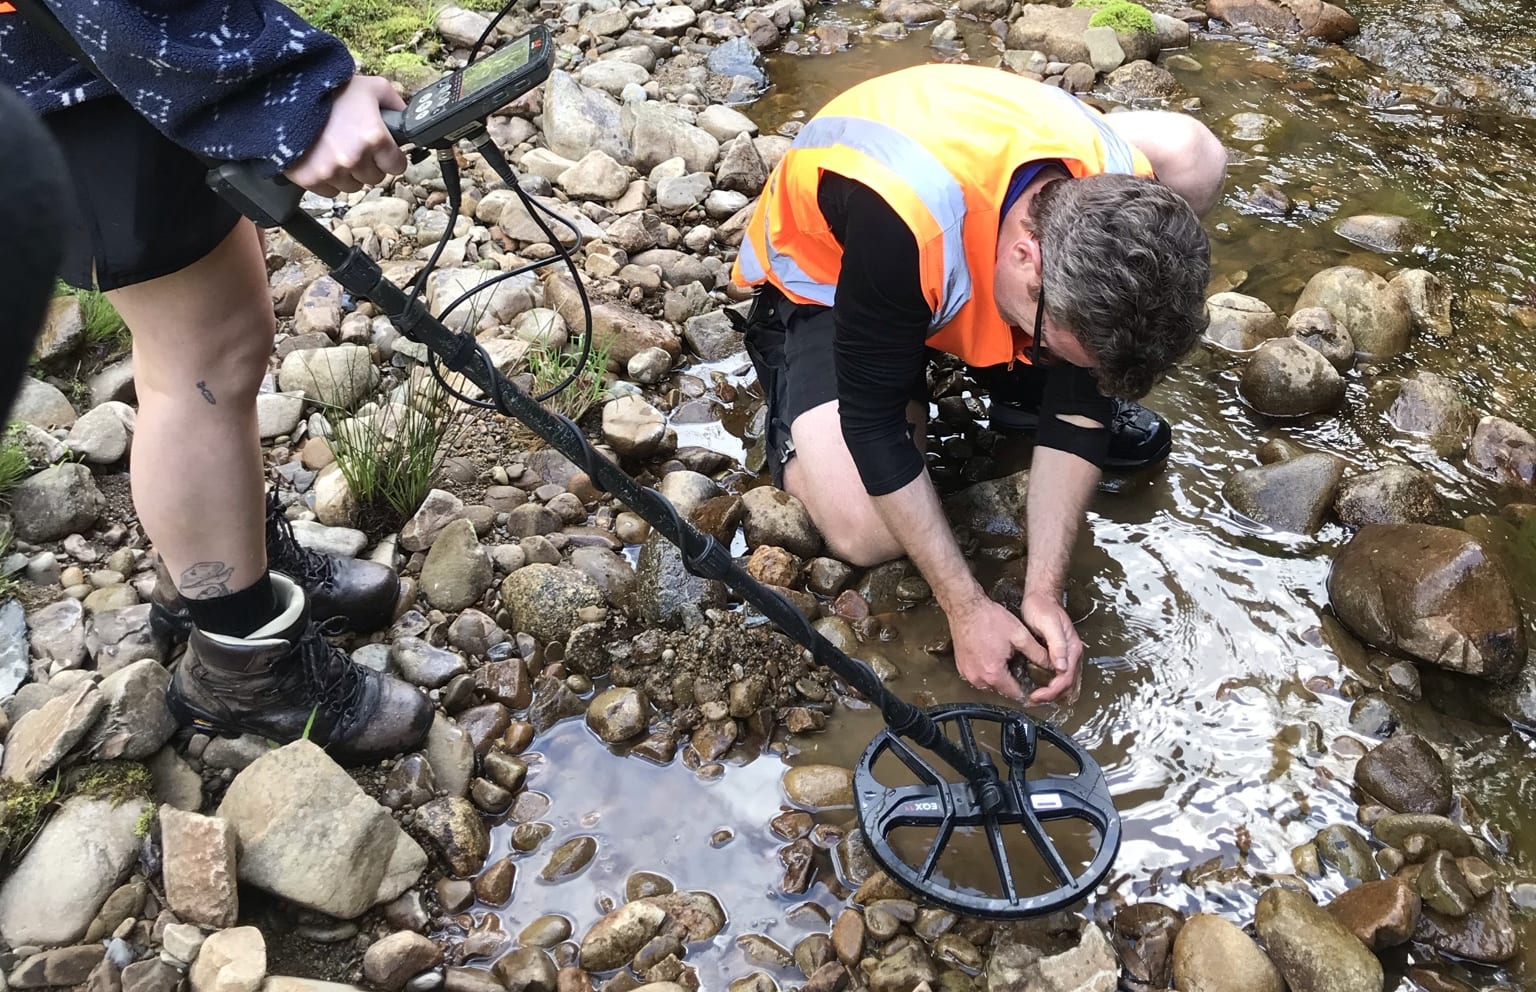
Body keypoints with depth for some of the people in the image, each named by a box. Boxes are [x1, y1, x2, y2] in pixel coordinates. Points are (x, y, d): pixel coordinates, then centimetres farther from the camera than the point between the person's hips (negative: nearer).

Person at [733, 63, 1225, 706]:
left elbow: (1078, 405, -17)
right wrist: (967, 609, -27)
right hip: (826, 272, -4)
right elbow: (873, 421, -32)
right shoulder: (904, 217, -44)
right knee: (867, 534, -27)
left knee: (1192, 160, -18)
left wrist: (1044, 592, -22)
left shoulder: (1117, 204, -27)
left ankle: (1019, 383, -1)